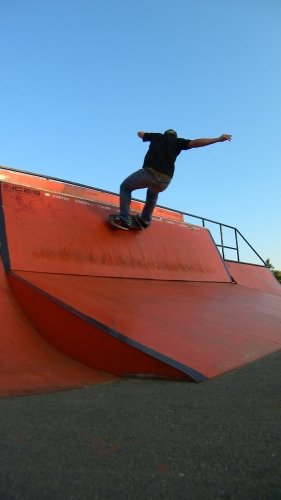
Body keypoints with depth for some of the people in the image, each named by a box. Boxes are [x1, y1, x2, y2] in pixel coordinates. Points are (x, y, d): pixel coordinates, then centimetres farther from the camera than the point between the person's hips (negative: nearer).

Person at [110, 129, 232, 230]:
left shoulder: (157, 136, 23)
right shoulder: (177, 142, 20)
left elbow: (140, 133, 40)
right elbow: (196, 142, 8)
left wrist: (148, 134, 62)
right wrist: (218, 139, 10)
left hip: (149, 173, -3)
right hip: (165, 181, 3)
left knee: (125, 187, 21)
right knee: (153, 194, 38)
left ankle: (124, 220, 8)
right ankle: (145, 221, 42)